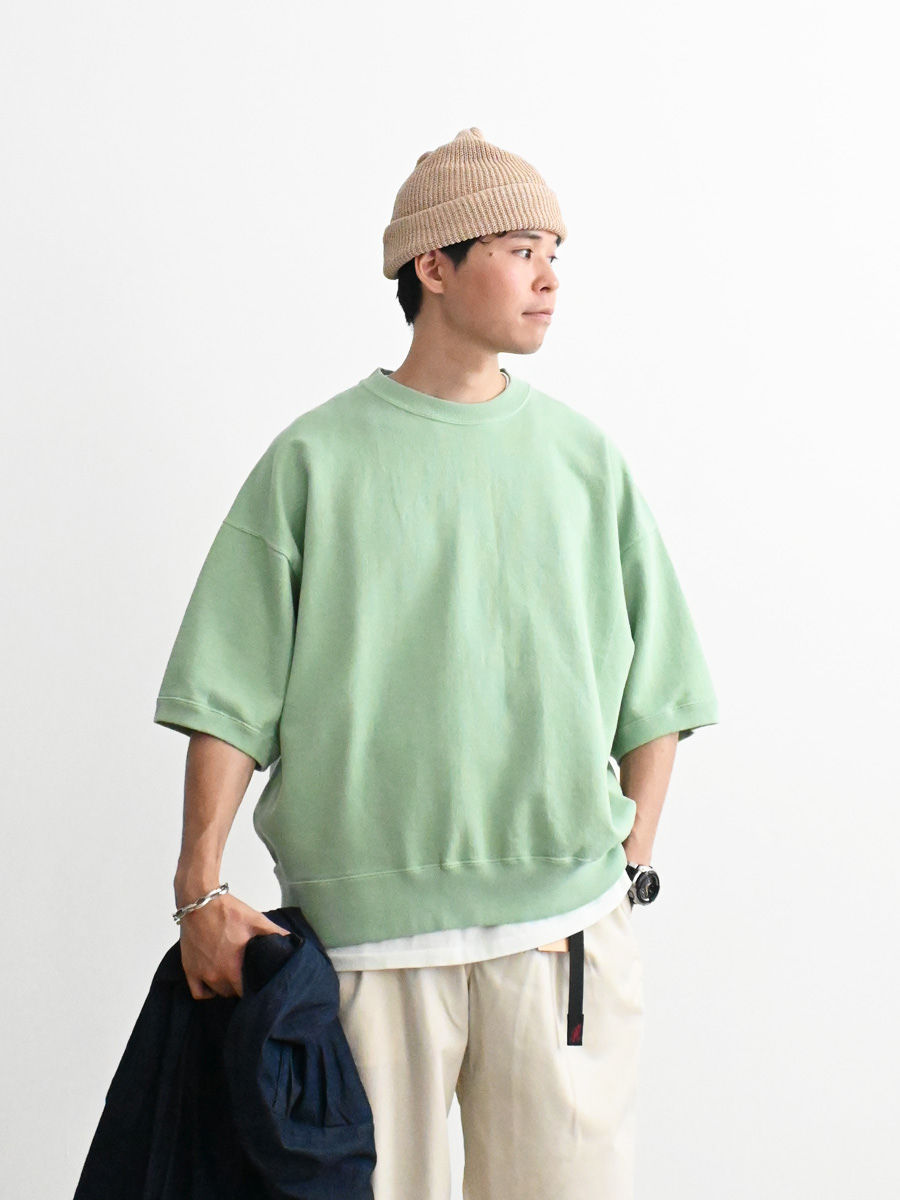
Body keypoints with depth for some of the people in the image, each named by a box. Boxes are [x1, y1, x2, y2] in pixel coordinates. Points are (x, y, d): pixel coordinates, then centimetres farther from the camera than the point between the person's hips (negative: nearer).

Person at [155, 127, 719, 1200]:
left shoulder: (583, 457, 8)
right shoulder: (315, 460, 0)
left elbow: (654, 692, 12)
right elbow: (229, 695, -1)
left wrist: (632, 864, 6)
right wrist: (201, 889, -8)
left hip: (564, 919, 2)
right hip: (364, 919, -2)